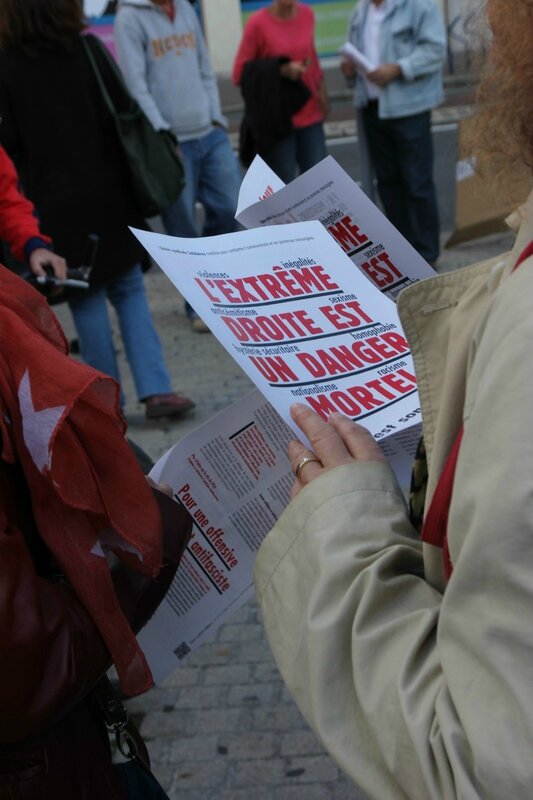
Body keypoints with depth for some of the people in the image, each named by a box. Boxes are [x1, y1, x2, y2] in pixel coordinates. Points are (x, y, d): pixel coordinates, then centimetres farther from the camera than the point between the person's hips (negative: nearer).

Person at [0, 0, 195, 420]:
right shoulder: (86, 49, -1)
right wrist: (132, 178, 5)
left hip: (56, 202, -2)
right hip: (108, 193, 2)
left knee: (87, 299, 6)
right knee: (129, 290, 10)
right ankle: (156, 389, 2)